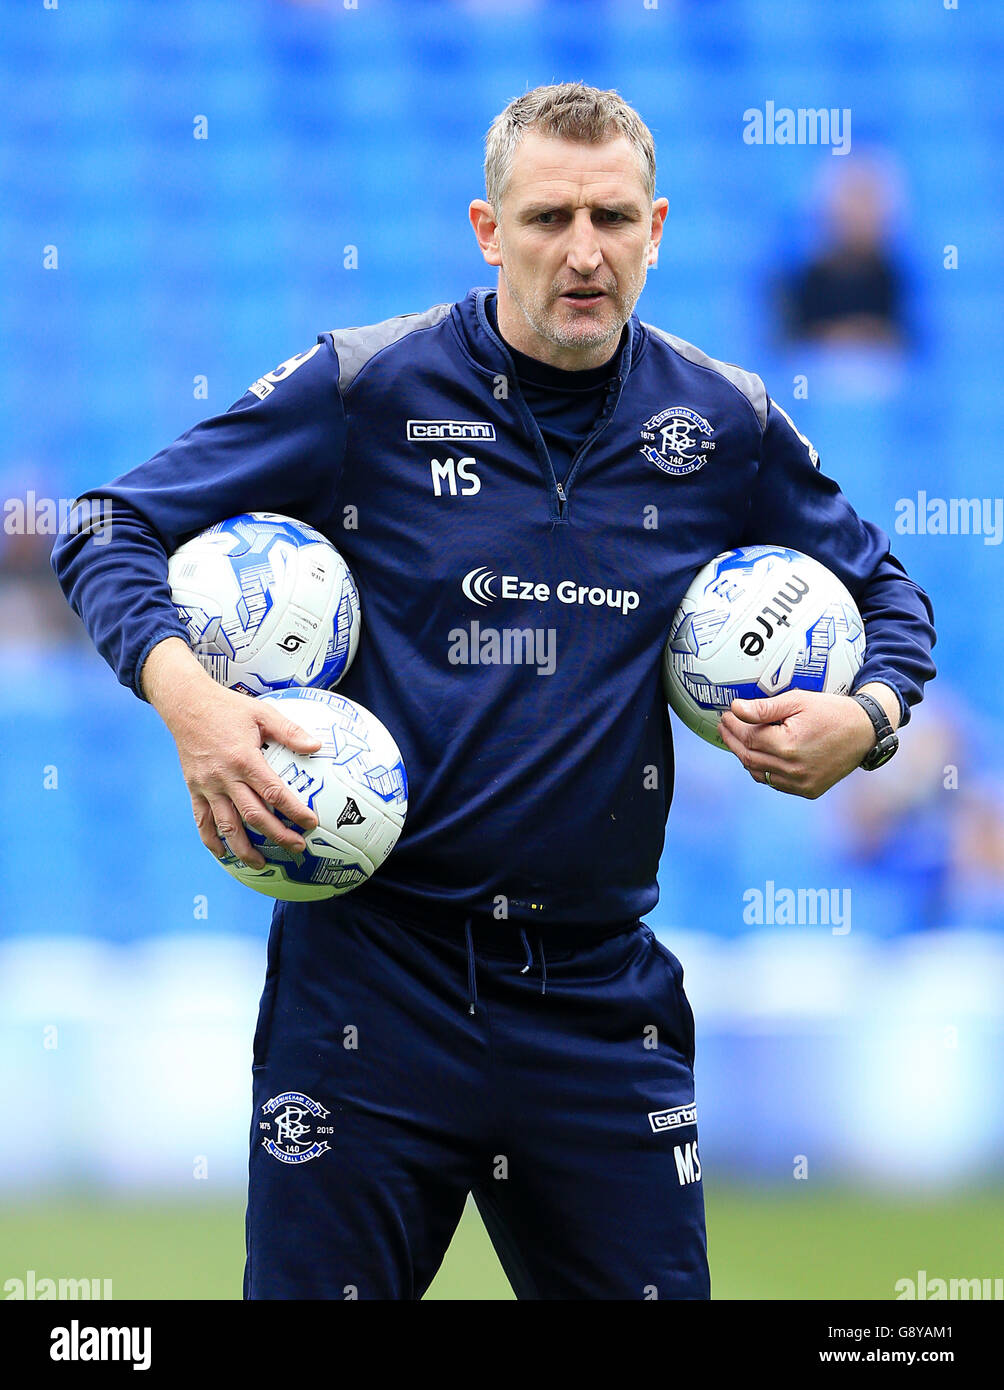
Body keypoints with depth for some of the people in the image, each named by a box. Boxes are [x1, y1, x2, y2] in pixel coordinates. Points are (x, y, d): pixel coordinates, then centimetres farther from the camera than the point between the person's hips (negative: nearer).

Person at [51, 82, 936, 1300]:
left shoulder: (722, 424, 5)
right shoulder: (365, 388, -4)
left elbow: (886, 597, 20)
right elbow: (113, 536, 0)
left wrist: (865, 714, -2)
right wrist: (187, 696, -19)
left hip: (604, 997, 3)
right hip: (372, 972, -2)